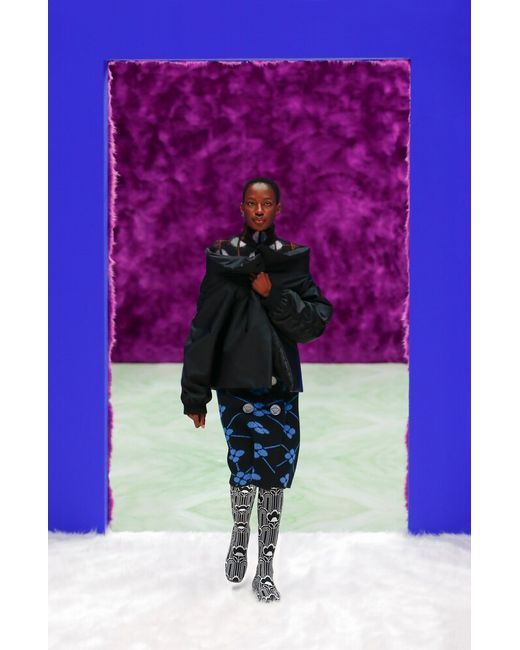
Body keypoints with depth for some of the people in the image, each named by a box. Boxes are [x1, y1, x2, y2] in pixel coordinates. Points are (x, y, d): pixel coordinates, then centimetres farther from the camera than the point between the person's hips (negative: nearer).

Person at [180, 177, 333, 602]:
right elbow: (204, 327, 2)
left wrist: (273, 294, -13)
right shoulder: (223, 257, 3)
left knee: (276, 476, 0)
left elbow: (317, 320, 0)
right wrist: (195, 395, 1)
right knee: (248, 467, -15)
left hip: (281, 380, 2)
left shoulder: (293, 259, 8)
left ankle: (265, 571, 16)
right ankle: (240, 534, 18)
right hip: (236, 378, -2)